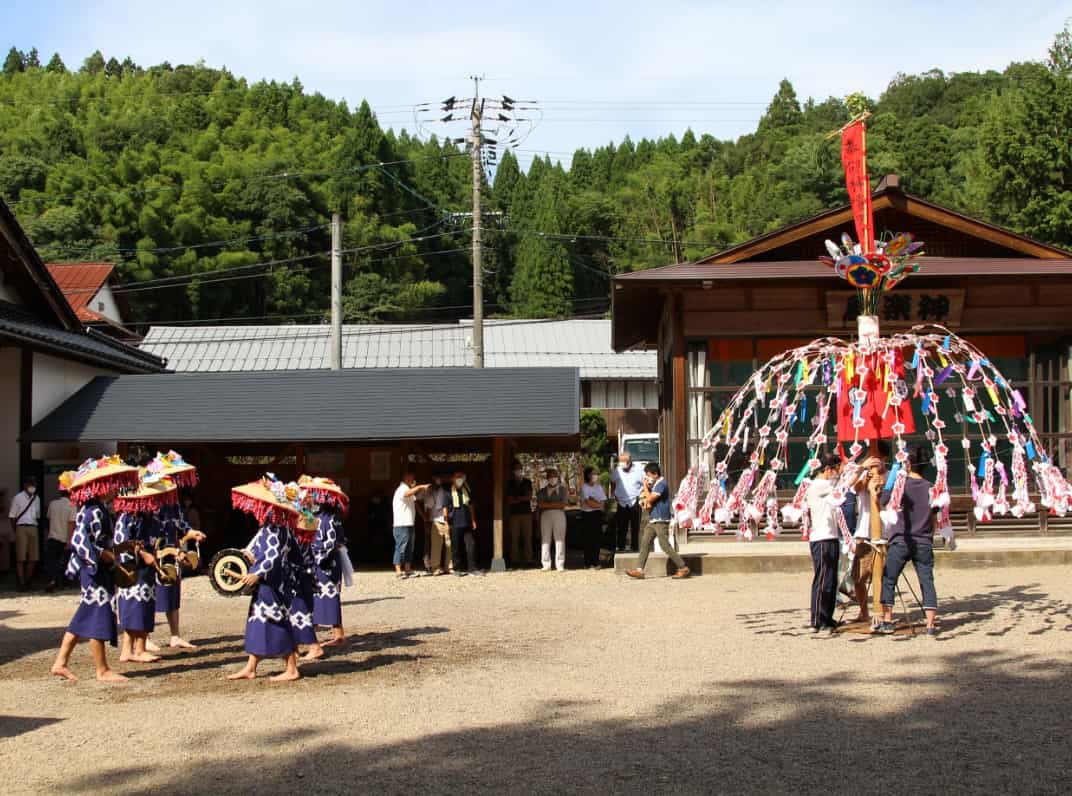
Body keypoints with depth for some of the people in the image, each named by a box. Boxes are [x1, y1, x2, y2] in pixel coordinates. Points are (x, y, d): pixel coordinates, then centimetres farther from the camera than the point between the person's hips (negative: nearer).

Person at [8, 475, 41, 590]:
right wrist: (15, 532, -4)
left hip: (33, 528, 5)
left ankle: (27, 582, 13)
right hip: (21, 528, -5)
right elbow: (12, 516, 1)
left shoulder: (36, 499, 14)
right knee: (21, 558, -5)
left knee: (33, 558, 2)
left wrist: (36, 527, 10)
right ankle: (21, 584, -4)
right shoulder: (18, 498, 0)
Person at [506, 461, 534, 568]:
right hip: (514, 513, 0)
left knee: (527, 537, -5)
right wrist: (523, 499, -3)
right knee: (514, 538, -6)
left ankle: (528, 559, -4)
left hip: (527, 512, 0)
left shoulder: (527, 482, 13)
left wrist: (517, 498, -1)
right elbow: (509, 500, 4)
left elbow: (529, 497, 4)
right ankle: (515, 560, -5)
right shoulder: (510, 483, 11)